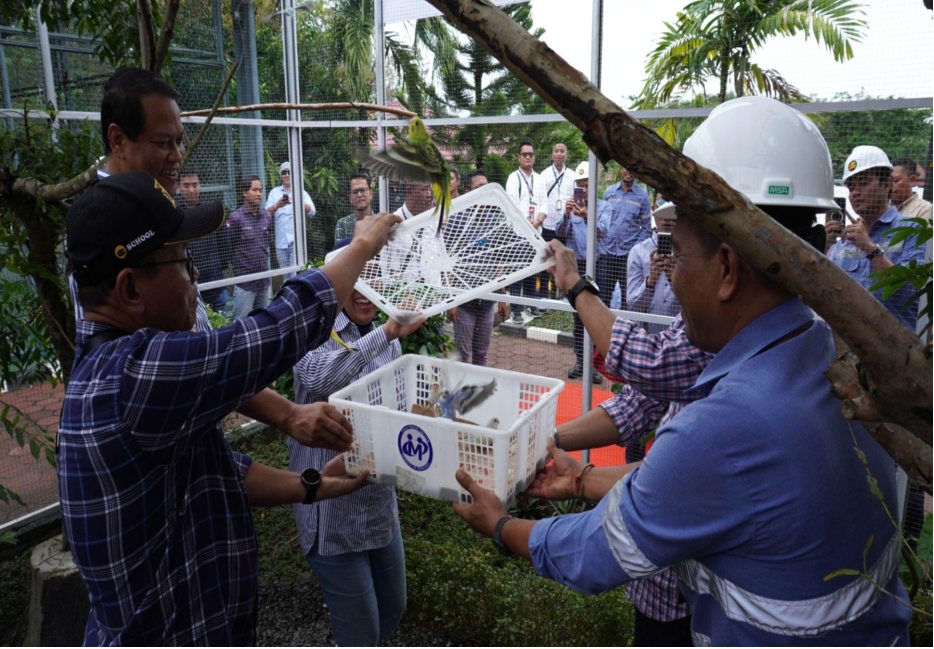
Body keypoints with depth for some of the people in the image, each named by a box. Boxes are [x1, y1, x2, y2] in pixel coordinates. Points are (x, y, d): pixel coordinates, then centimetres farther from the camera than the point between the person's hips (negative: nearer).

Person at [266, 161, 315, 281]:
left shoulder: (301, 192, 7)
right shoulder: (274, 192, 14)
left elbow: (312, 212, -7)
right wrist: (276, 206, -17)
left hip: (297, 240, -3)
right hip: (280, 242, 3)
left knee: (295, 274, -11)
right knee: (285, 274, 11)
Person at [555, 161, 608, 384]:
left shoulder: (603, 206, 1)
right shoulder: (572, 205, 6)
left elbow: (602, 231, -17)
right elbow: (560, 233, -6)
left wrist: (587, 216, -34)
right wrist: (566, 215, -25)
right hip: (576, 265, 2)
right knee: (578, 315, 8)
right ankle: (580, 361, 17)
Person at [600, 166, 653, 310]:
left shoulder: (642, 196, 1)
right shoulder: (609, 192, 8)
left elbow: (646, 227, 2)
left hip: (629, 253, -2)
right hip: (607, 252, 2)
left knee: (627, 296, 6)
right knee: (603, 294, 6)